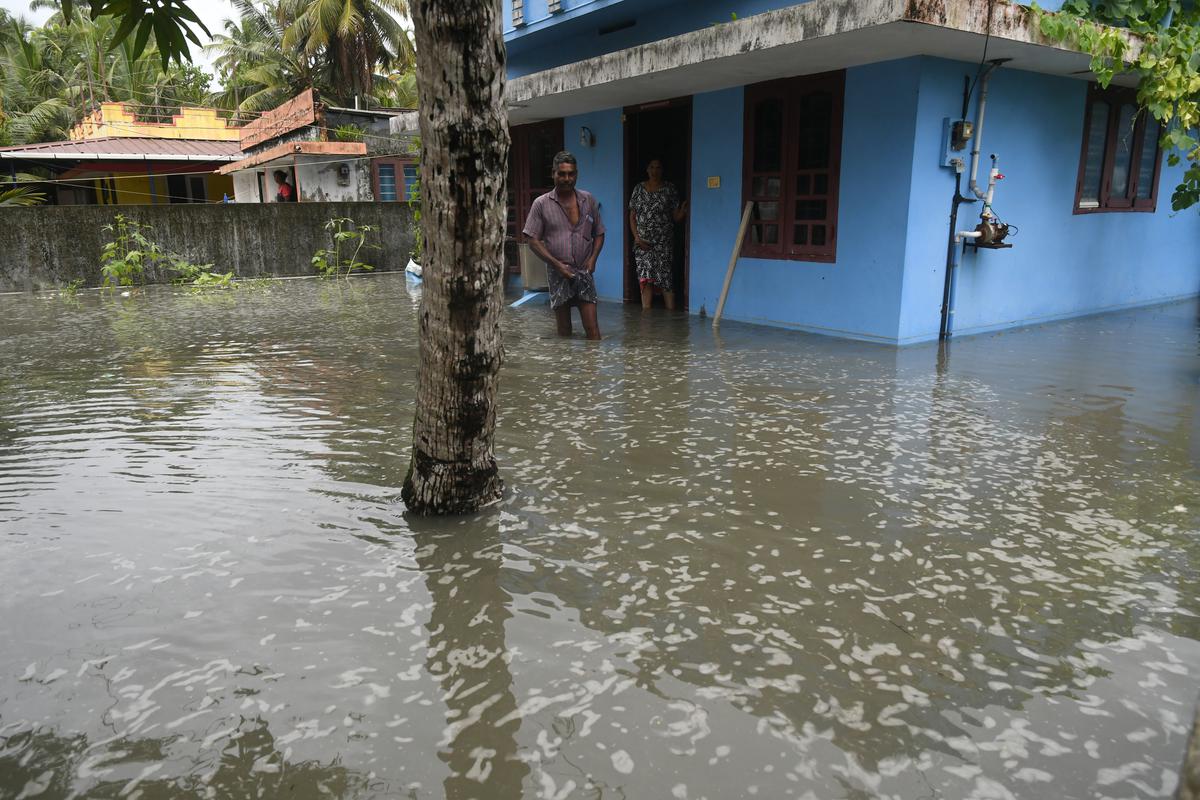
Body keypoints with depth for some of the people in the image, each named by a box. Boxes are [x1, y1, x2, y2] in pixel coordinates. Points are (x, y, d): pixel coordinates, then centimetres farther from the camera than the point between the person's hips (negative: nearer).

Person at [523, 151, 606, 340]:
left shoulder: (588, 200, 7)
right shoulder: (541, 204, -1)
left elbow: (599, 234, 14)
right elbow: (533, 241, -3)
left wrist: (593, 258, -3)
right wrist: (557, 264, -12)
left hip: (584, 272, 1)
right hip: (558, 274, -1)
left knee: (592, 328, -4)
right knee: (564, 330, 7)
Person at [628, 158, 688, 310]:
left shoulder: (670, 188, 3)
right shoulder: (639, 189, 9)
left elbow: (676, 217, 1)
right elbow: (632, 216, 10)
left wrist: (683, 210, -21)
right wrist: (637, 237, -3)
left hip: (664, 242, -2)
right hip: (643, 243, 2)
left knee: (666, 280, -5)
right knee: (645, 279, -2)